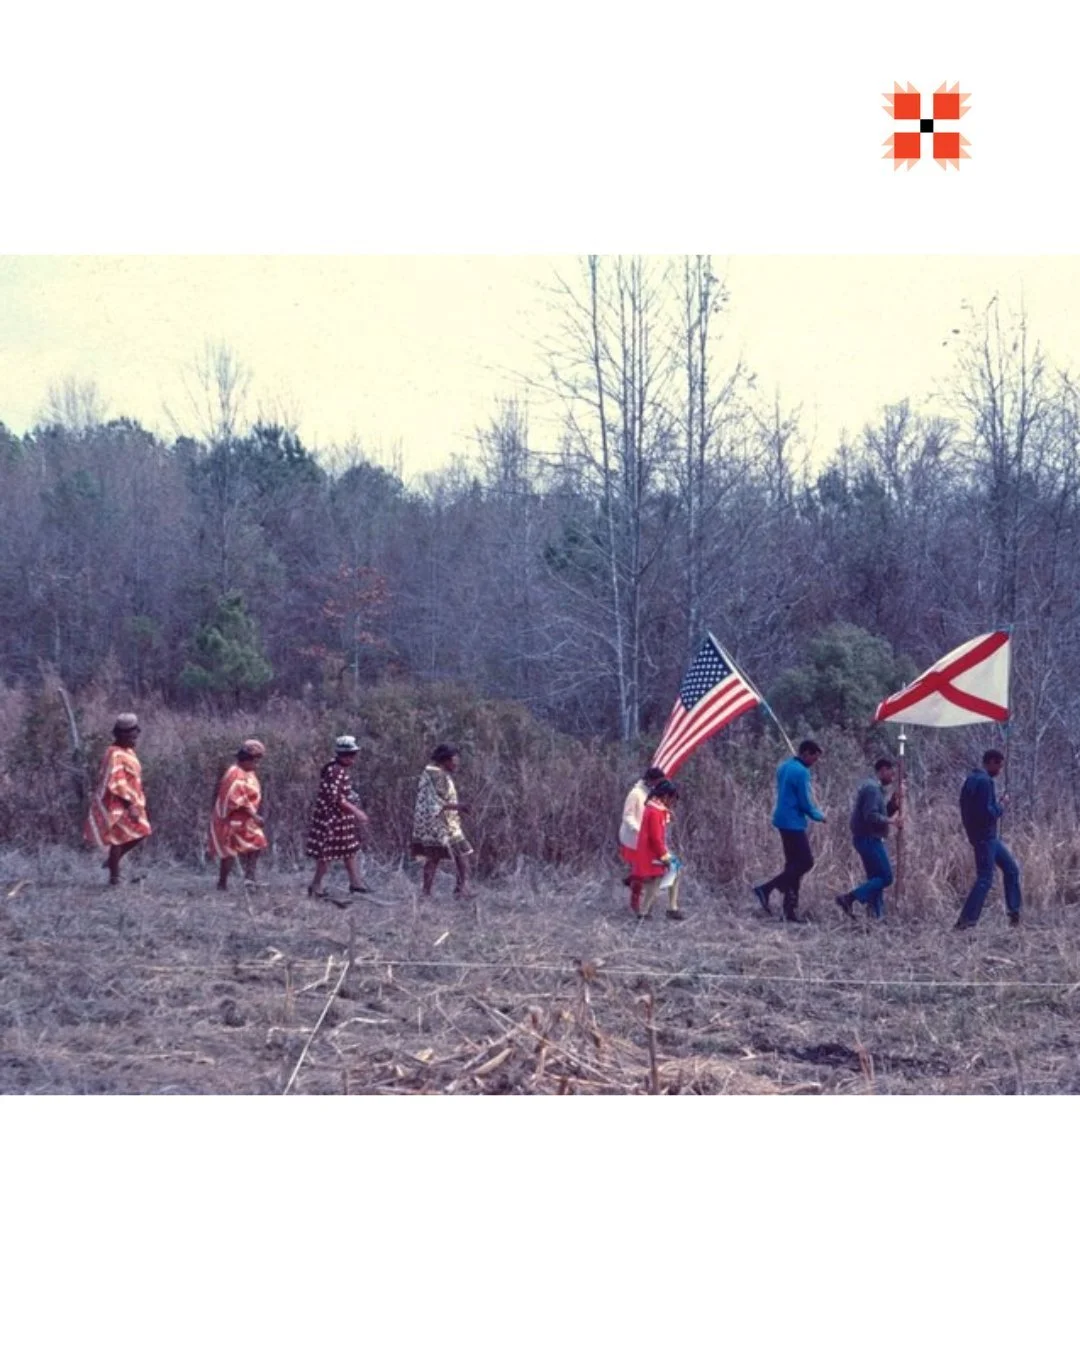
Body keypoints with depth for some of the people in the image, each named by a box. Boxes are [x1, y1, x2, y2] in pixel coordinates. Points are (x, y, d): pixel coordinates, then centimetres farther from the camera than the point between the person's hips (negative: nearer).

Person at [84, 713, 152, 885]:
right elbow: (116, 784, -23)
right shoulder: (115, 755, -18)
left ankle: (113, 860, 23)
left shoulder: (129, 752, 11)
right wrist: (129, 805, -25)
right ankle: (114, 876, 7)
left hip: (130, 802, 9)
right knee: (119, 837, -3)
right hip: (116, 804, -9)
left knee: (140, 832, 6)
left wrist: (137, 803, 16)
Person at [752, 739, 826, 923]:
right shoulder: (801, 772, -16)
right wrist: (819, 816, 2)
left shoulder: (784, 767, 13)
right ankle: (766, 888, -10)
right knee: (806, 862, -6)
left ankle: (790, 909, 9)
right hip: (794, 823, -10)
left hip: (783, 820, 10)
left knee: (794, 864, 11)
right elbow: (805, 803, -16)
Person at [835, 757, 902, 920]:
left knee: (876, 878, 11)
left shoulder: (874, 787, 18)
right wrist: (891, 821, -17)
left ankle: (877, 916, 11)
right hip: (869, 839, -11)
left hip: (869, 839, 11)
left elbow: (879, 813, 20)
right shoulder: (872, 788, -15)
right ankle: (848, 898, -14)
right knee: (886, 878, -9)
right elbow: (871, 816, -25)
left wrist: (893, 803, 7)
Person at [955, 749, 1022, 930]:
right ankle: (966, 921, -7)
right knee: (985, 879, -7)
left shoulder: (971, 779, 12)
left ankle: (1014, 912, 18)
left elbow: (971, 808, 18)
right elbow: (987, 813, -26)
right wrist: (1002, 805, -9)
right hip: (985, 836, -10)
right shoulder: (984, 781, -19)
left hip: (988, 835, 10)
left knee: (1012, 868, 16)